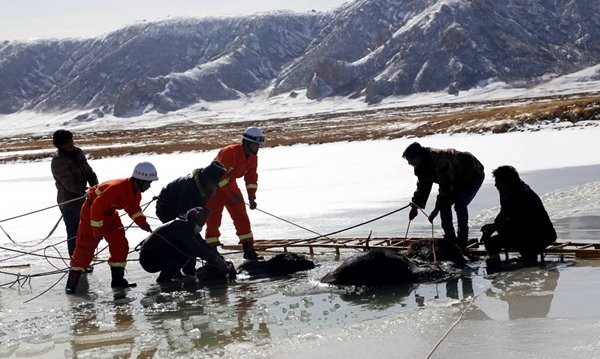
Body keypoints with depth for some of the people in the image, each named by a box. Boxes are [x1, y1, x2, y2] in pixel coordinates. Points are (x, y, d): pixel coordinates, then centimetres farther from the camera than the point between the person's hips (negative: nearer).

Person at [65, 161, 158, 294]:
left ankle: (117, 279, 11)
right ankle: (72, 283, -9)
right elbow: (97, 207, -33)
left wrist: (142, 222, -6)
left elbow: (133, 208, 11)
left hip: (109, 213, 9)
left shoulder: (136, 192, -7)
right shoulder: (117, 188, -36)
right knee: (85, 248, -11)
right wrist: (97, 231, -28)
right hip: (91, 210, -9)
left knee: (120, 245, 3)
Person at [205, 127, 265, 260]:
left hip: (230, 184, 7)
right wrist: (232, 194, -27)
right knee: (213, 217, -7)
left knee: (241, 216, 1)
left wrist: (251, 198, -7)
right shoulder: (229, 152, -31)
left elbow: (251, 177, 3)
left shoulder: (253, 158, -6)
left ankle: (248, 249, 4)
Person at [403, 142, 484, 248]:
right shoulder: (422, 165, -8)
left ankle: (462, 239, -12)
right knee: (444, 203, -2)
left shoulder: (440, 161, -38)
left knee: (459, 204, -23)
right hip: (458, 179, 9)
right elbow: (422, 186, 2)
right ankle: (450, 237, 7)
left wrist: (437, 209, -32)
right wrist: (415, 206, -4)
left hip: (474, 176, -9)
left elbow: (445, 187, -37)